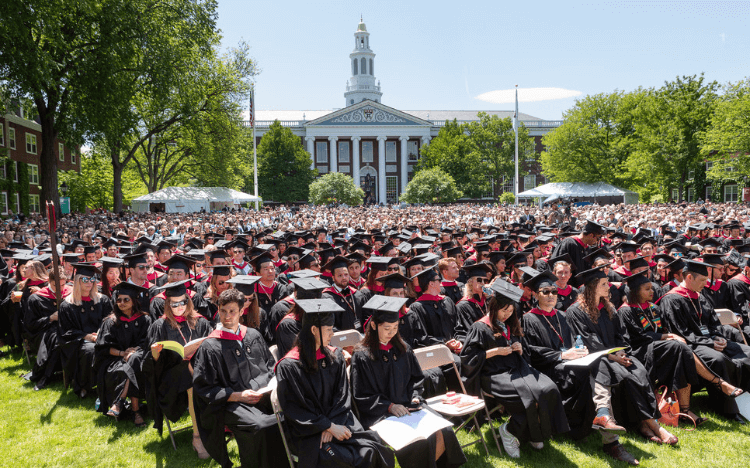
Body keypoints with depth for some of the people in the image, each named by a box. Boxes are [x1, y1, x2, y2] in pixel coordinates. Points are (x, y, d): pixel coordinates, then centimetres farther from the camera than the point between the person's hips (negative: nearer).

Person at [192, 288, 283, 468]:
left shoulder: (253, 335, 14)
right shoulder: (210, 347, -1)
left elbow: (270, 364, 23)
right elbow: (204, 388, -2)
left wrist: (272, 383, 1)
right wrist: (238, 396, -12)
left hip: (266, 396, 5)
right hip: (234, 404, -5)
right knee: (264, 428, -33)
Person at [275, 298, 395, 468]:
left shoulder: (335, 357, 7)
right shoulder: (289, 367, -10)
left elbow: (342, 396, 5)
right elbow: (295, 410, -10)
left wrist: (331, 425, -10)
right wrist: (330, 427, -14)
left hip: (336, 422, 5)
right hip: (308, 433, -4)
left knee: (370, 451, -20)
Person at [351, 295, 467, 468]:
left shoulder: (403, 349, 10)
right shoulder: (362, 356, -7)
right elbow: (362, 397, -6)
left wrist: (415, 397, 2)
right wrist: (389, 406, -15)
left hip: (408, 406, 6)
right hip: (380, 413, -5)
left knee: (443, 433, -16)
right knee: (420, 442, -27)